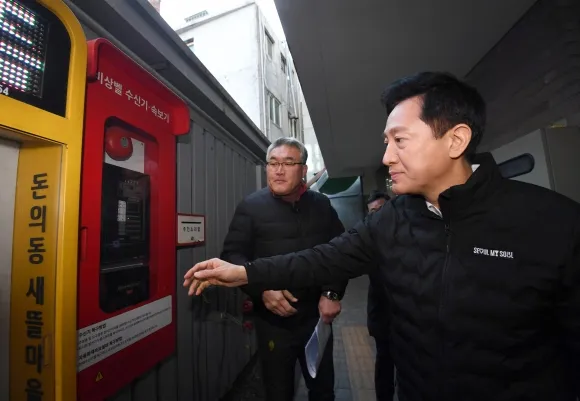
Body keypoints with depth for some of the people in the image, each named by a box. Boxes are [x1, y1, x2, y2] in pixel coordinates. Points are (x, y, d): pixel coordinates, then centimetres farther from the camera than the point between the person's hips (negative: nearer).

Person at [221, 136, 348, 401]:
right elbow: (232, 254, -10)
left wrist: (332, 293, -7)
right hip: (273, 320, -2)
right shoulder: (251, 207, -7)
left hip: (316, 316, 3)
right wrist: (261, 289, -23)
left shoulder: (322, 205, 1)